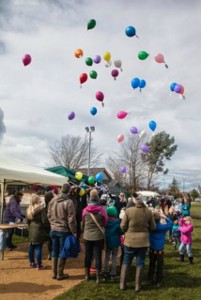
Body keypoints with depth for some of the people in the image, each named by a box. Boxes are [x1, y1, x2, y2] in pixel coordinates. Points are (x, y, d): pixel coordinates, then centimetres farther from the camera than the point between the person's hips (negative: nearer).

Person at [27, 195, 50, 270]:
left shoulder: (29, 209, 7)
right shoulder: (42, 209, -16)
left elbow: (28, 221, 15)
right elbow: (44, 221, -17)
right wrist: (47, 229, -4)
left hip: (31, 231, 7)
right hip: (39, 231, -7)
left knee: (32, 247, 15)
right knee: (38, 248, -2)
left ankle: (32, 262, 27)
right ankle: (39, 265, 4)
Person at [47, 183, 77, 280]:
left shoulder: (53, 200, 1)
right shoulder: (69, 202, -18)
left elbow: (49, 215, 9)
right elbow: (71, 219, -16)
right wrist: (74, 232, -8)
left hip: (53, 230, 6)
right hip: (64, 230, -6)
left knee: (54, 251, 15)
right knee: (62, 252, 7)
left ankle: (54, 273, 24)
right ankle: (60, 274, 15)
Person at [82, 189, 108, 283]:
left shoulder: (85, 210, -9)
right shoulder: (101, 210, -14)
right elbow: (105, 222, 0)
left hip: (87, 236, 2)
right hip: (98, 236, -2)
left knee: (88, 255, 16)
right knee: (98, 256, 6)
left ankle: (87, 275, 29)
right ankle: (98, 278, 12)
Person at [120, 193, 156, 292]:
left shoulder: (128, 211, -16)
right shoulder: (148, 212, -9)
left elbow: (123, 226, -9)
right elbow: (153, 227, 2)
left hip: (130, 240, -1)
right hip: (143, 240, 1)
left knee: (126, 262, 15)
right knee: (140, 263, 14)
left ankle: (122, 284, 21)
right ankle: (138, 285, 22)